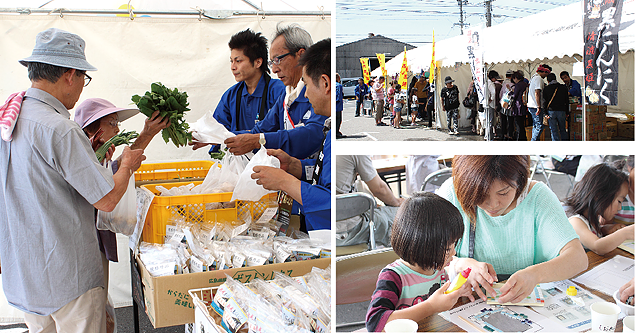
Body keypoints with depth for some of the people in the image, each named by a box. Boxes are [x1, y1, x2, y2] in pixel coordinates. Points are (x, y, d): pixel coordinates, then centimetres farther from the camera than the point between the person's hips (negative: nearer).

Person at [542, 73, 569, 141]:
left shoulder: (546, 88, 0)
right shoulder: (563, 87, 7)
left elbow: (545, 101, -2)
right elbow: (567, 101, 10)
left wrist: (545, 112, 2)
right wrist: (566, 112, 16)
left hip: (551, 111, -2)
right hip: (561, 110, 2)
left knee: (554, 130, 1)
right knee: (563, 130, 12)